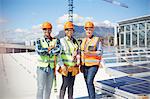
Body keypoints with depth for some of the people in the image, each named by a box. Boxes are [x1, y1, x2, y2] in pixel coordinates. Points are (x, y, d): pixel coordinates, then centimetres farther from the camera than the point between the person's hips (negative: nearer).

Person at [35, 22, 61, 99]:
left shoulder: (56, 41, 3)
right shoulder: (39, 41, 1)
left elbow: (58, 51, -16)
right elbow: (39, 51, -18)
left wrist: (46, 51, -13)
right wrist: (51, 48, -12)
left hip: (51, 68, 2)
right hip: (42, 67, -2)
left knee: (48, 88, 12)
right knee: (40, 88, -1)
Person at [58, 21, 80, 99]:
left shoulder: (75, 41, 13)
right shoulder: (62, 41, -5)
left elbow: (78, 52, 22)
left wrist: (78, 60, 7)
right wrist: (62, 65, -17)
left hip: (73, 67, 5)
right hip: (66, 67, -5)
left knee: (71, 85, 11)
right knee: (65, 84, -6)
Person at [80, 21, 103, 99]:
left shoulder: (97, 40, -4)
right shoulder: (84, 40, 12)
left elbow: (100, 52, -9)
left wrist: (90, 53, -24)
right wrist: (81, 65, 10)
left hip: (93, 65, -6)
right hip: (85, 65, 6)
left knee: (89, 82, -17)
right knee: (87, 83, 10)